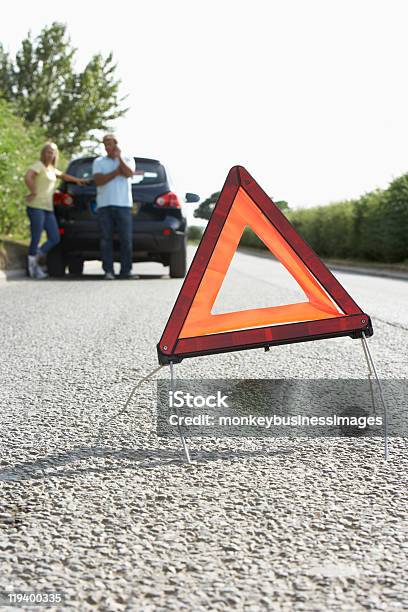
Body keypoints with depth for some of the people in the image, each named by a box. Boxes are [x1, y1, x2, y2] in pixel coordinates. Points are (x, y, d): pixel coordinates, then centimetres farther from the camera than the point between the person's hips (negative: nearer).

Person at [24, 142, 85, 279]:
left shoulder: (52, 169, 22)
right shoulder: (39, 165, -5)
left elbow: (62, 175, 42)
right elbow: (27, 177, -22)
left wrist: (77, 180, 45)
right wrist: (33, 192, -16)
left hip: (48, 209, 8)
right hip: (36, 207, -8)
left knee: (55, 239, 1)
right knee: (36, 238, -8)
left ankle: (35, 260, 12)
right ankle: (33, 266, 0)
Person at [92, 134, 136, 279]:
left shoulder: (128, 160, 14)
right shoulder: (98, 162, 13)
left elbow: (128, 173, -8)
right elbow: (98, 180, -3)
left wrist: (119, 157, -4)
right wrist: (117, 171, -5)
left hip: (123, 205, 0)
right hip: (104, 205, 1)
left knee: (126, 239, -5)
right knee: (106, 239, -4)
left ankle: (126, 271, 1)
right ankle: (108, 271, -2)